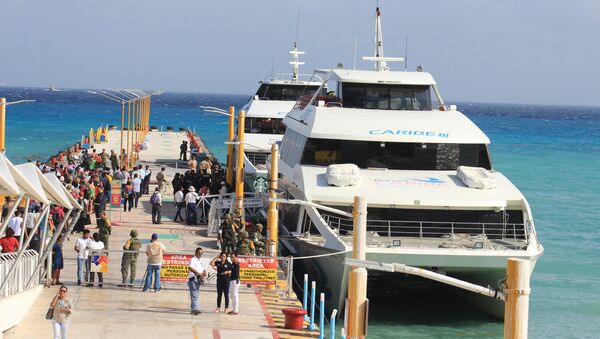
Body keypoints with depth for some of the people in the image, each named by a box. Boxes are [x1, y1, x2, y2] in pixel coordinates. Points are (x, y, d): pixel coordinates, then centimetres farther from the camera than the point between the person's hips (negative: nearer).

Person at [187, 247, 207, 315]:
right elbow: (190, 268, -26)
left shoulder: (199, 261, 21)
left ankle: (193, 309, 18)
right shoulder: (193, 260, -8)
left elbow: (203, 269, 27)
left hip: (198, 279, 10)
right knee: (194, 295, -14)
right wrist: (198, 273, -31)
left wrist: (204, 273, 2)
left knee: (196, 295, 13)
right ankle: (195, 309, -20)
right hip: (193, 279, -10)